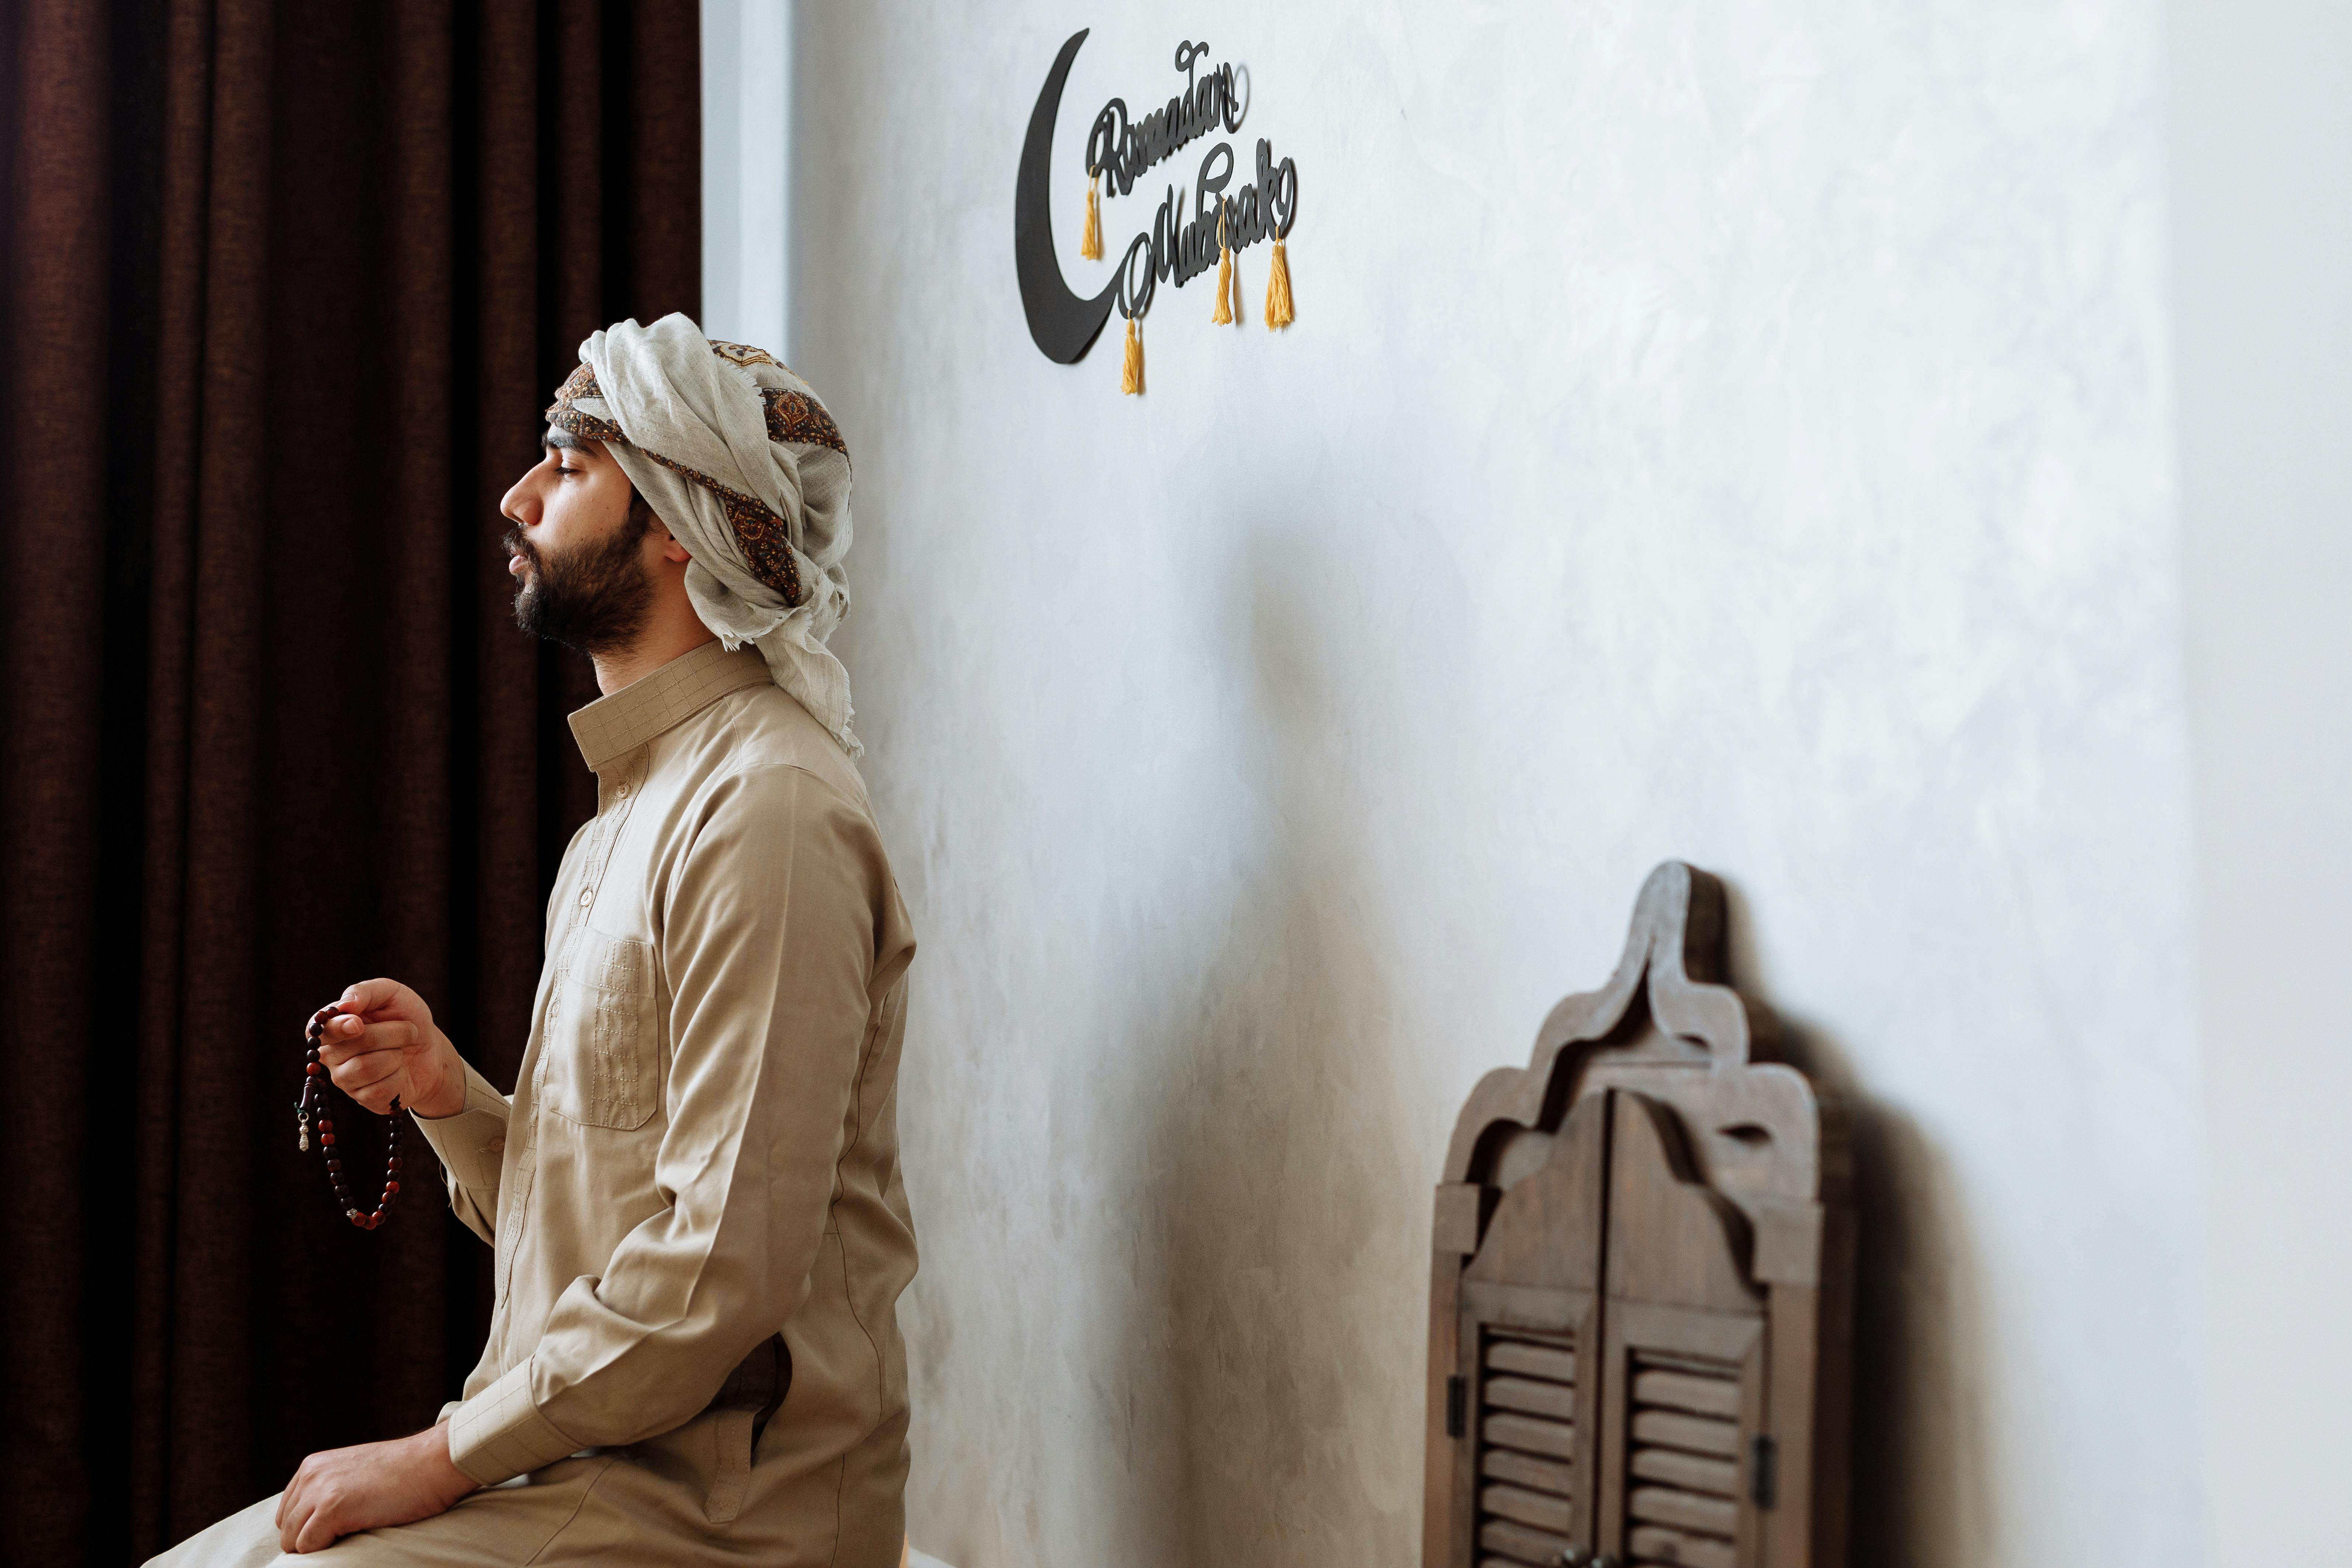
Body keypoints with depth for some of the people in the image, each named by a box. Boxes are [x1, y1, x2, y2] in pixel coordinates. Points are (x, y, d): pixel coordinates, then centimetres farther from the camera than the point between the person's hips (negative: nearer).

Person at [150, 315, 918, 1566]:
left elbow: (730, 1263, -22)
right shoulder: (634, 808, 16)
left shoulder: (765, 807, -16)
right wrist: (448, 1097, -1)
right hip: (586, 1462, 9)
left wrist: (446, 1456, -14)